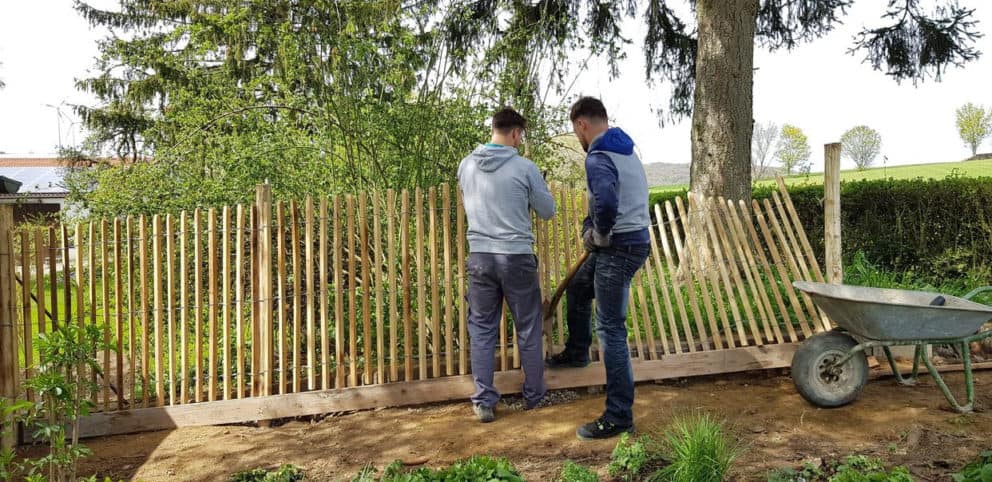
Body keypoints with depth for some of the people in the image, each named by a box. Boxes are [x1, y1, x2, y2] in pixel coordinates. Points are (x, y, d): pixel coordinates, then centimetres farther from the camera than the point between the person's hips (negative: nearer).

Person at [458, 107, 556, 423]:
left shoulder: (466, 166, 3)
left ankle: (484, 402, 12)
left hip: (479, 257, 3)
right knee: (528, 329, 13)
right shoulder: (524, 168, -10)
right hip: (517, 257, -3)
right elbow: (548, 211, 1)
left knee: (482, 330, 11)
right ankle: (534, 395, 26)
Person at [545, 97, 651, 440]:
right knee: (578, 289, 29)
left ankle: (619, 417, 1)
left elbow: (606, 202, -39)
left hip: (620, 247, -10)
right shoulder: (625, 150, 13)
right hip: (631, 240, 10)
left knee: (611, 329, -5)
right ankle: (576, 353, 49)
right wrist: (591, 229, 11)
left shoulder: (597, 158, -19)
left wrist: (599, 235, -19)